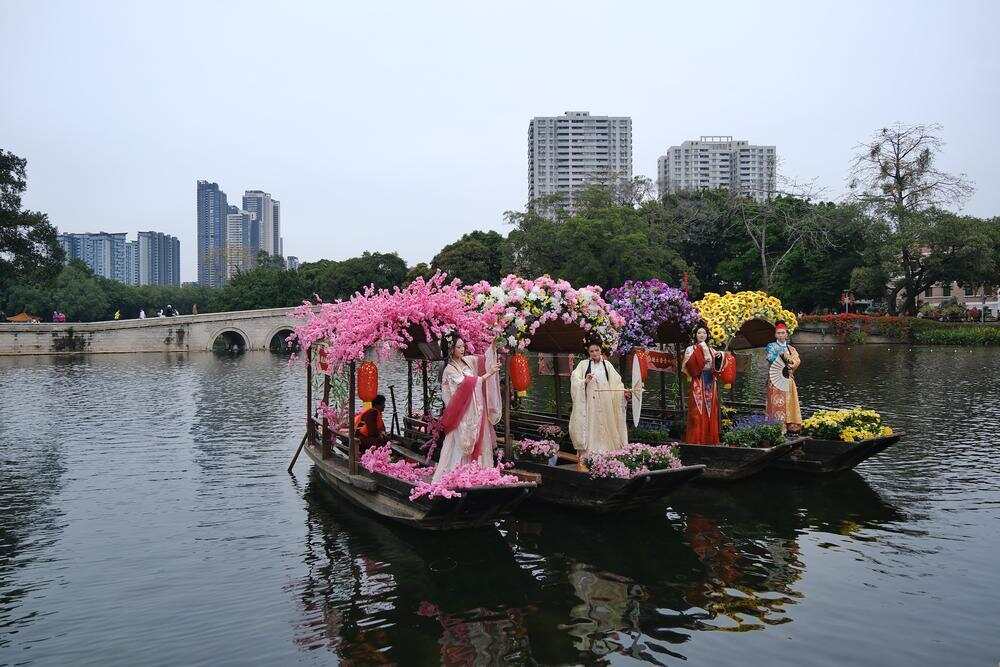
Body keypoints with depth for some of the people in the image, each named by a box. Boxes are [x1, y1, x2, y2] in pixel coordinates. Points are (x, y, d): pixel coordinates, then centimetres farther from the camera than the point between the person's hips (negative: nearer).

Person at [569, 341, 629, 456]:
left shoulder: (607, 364, 11)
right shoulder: (584, 364, 5)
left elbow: (616, 380, 3)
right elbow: (574, 379, -6)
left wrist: (623, 391, -14)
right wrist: (585, 381, -24)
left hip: (604, 402, 2)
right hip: (589, 402, -2)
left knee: (604, 427, 0)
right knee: (590, 426, -6)